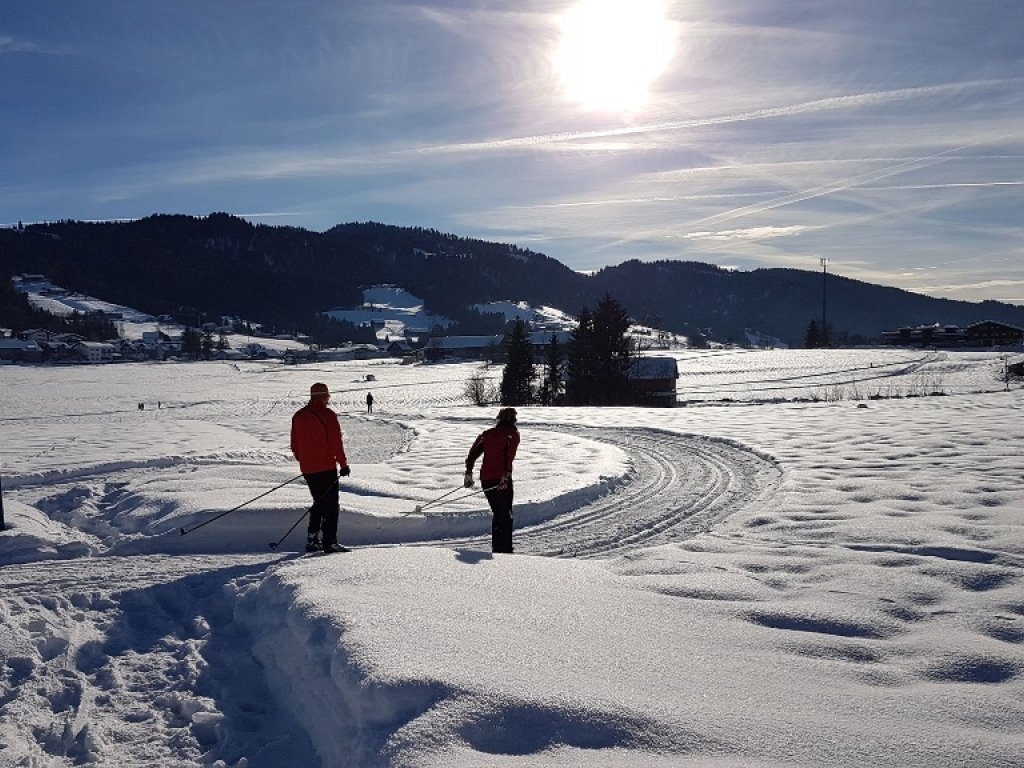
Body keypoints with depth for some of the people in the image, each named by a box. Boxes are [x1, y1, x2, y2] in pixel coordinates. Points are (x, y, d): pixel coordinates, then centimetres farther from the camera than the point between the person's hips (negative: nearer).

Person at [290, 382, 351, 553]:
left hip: (307, 469, 6)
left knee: (319, 502, 19)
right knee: (331, 505, 2)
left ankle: (312, 539, 15)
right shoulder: (328, 415, -12)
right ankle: (329, 542, -1)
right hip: (326, 467, -6)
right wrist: (343, 465, -4)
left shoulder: (298, 416, 8)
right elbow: (336, 443, -12)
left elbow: (294, 445, 12)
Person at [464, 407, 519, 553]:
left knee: (497, 513, 19)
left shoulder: (487, 433, 16)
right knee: (506, 515, 1)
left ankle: (496, 548, 19)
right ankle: (505, 549, -6)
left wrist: (469, 473, 16)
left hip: (485, 479, 5)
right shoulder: (513, 433, 1)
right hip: (501, 480, -5)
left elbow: (473, 452, 12)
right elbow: (509, 455, -15)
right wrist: (506, 474, -22)